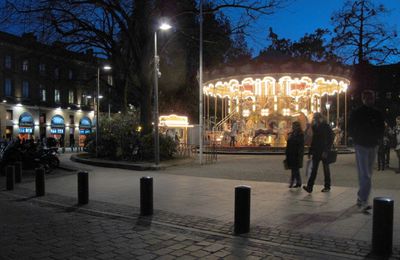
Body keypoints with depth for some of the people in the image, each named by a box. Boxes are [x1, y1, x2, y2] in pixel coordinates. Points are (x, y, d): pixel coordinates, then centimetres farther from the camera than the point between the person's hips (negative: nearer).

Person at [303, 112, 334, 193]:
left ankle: (327, 186, 17)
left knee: (326, 169, 6)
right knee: (314, 169, -3)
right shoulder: (315, 127, 12)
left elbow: (330, 140, -11)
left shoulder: (326, 127, -6)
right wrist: (310, 151, 14)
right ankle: (309, 187, -9)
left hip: (324, 152, -5)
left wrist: (326, 151, -19)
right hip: (316, 152, 5)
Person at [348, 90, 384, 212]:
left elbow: (381, 130, 13)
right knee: (365, 175, -13)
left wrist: (376, 138, -2)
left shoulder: (377, 114, 9)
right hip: (361, 146, -5)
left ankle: (361, 197, 26)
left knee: (367, 174, 13)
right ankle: (363, 202, -16)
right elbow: (351, 130, -2)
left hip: (372, 147, 6)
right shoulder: (356, 113, -4)